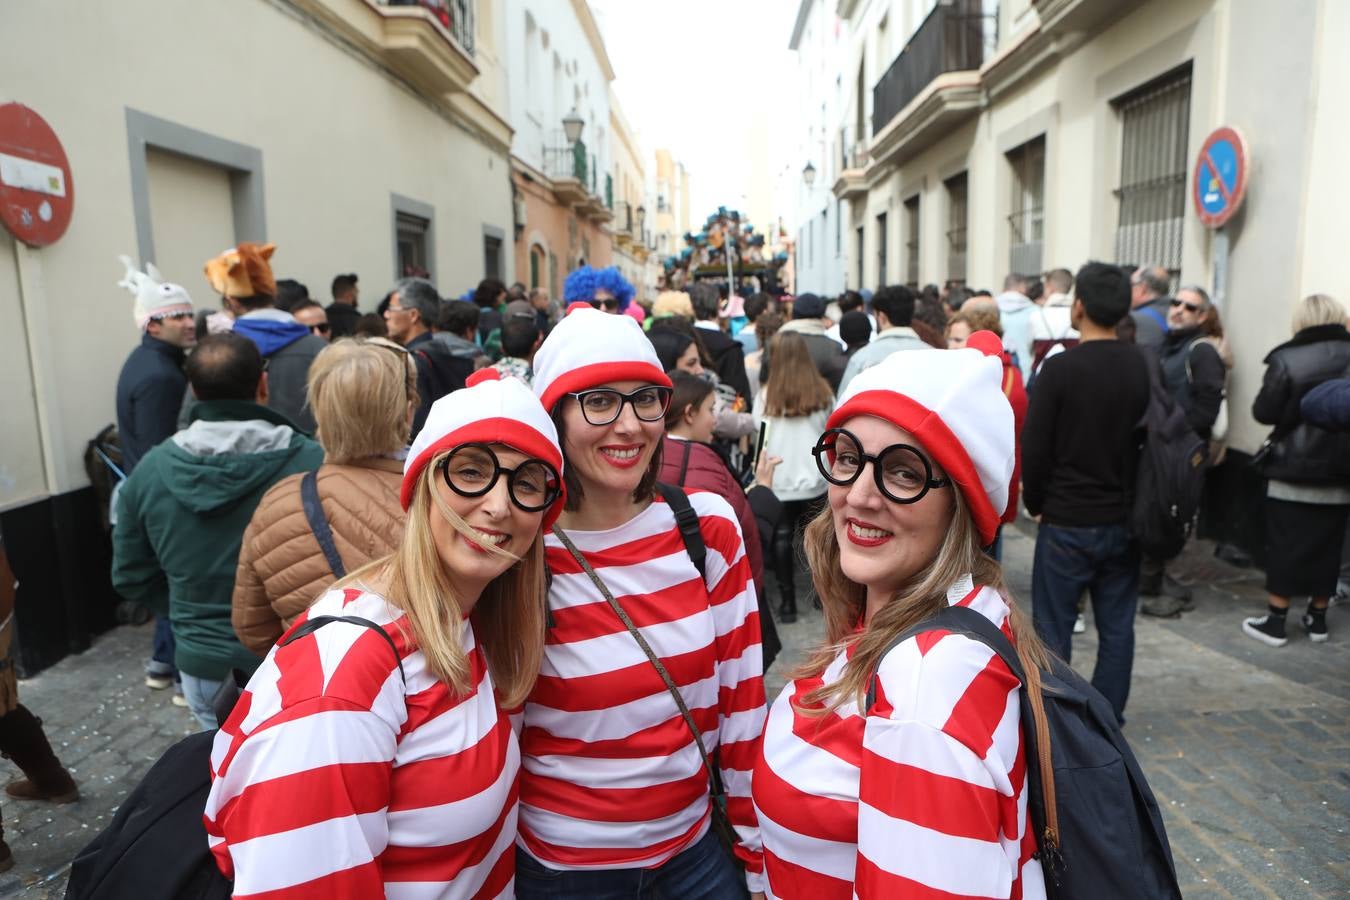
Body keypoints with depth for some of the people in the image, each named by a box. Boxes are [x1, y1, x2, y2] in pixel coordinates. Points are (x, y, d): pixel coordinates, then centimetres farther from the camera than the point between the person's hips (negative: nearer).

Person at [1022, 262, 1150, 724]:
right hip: (1125, 520, 5)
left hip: (1067, 522, -4)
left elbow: (1034, 446, -13)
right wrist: (1131, 496, 14)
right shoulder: (1144, 368, -1)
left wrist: (1036, 503, 3)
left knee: (1053, 629, 7)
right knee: (1117, 627, 14)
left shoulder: (1060, 368, -15)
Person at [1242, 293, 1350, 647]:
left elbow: (1264, 412, -10)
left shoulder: (1288, 360, -14)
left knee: (1285, 547, 5)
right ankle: (1317, 618, 25)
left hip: (1293, 472, -4)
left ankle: (1275, 621, 10)